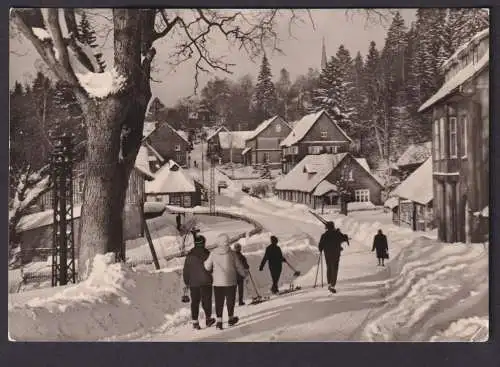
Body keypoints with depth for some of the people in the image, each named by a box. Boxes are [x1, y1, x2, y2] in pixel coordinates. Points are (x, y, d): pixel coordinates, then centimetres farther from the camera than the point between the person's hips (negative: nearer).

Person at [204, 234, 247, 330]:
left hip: (217, 282, 1)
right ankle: (231, 318, 26)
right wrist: (244, 274, 17)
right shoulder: (232, 253, -9)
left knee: (218, 301, 7)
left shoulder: (213, 253, -6)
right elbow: (239, 266, 0)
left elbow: (207, 267, -1)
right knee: (230, 300, 14)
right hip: (230, 281, -1)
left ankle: (219, 321, -1)